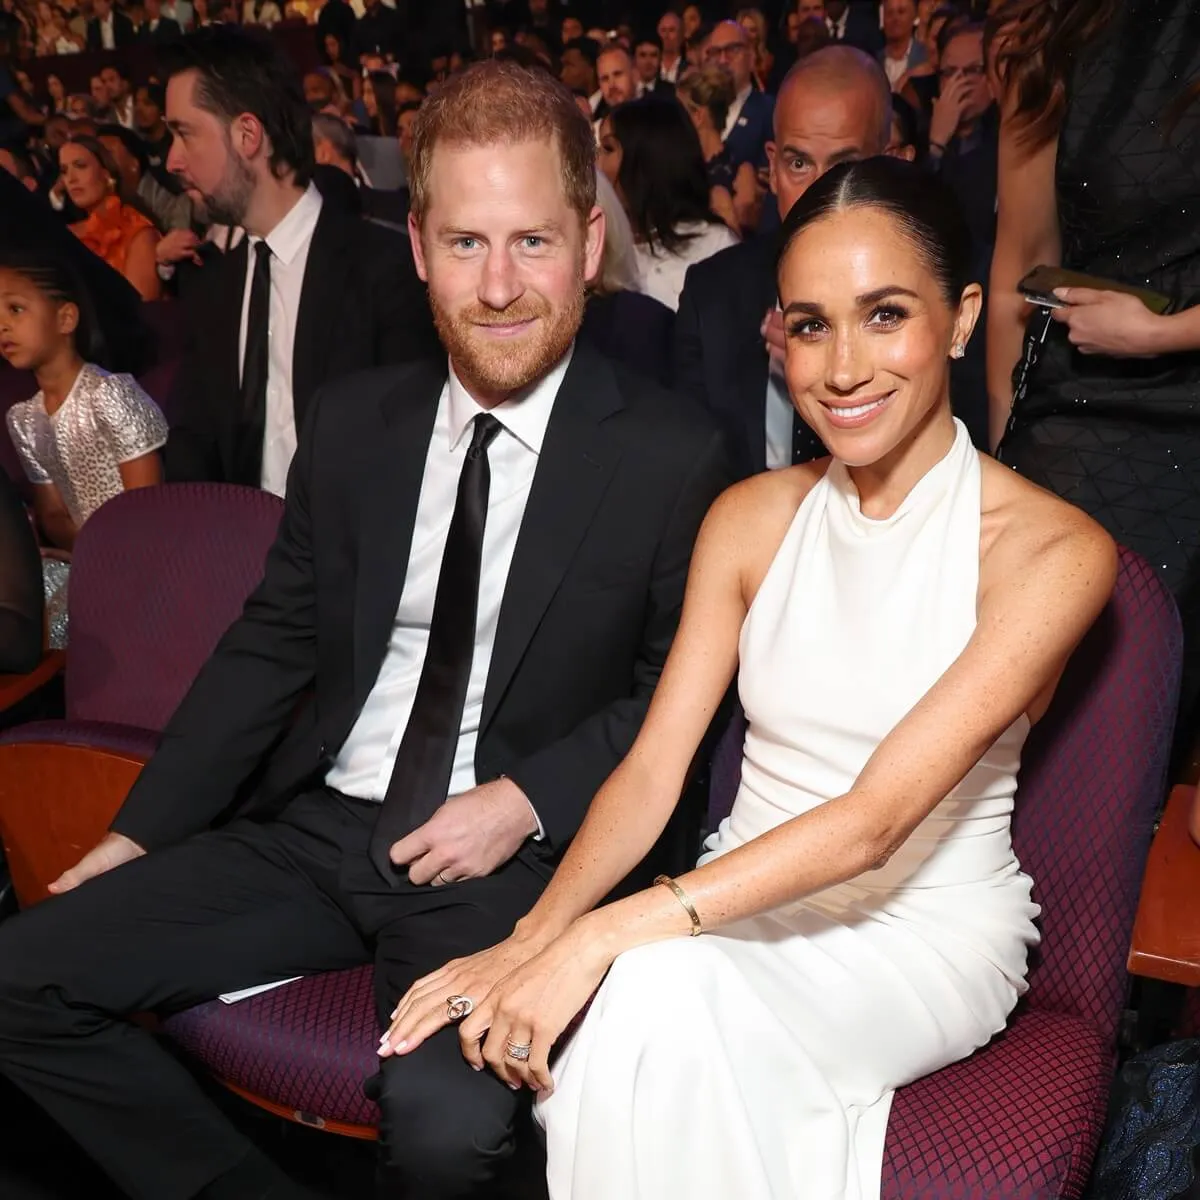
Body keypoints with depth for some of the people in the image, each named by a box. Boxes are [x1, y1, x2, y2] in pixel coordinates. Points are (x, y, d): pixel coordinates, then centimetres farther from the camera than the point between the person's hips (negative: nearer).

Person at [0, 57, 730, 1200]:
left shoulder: (672, 456, -6)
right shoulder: (352, 424, 7)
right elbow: (270, 645, 12)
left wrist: (527, 800, -14)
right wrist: (137, 835, 7)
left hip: (511, 856, -4)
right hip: (317, 829, 5)